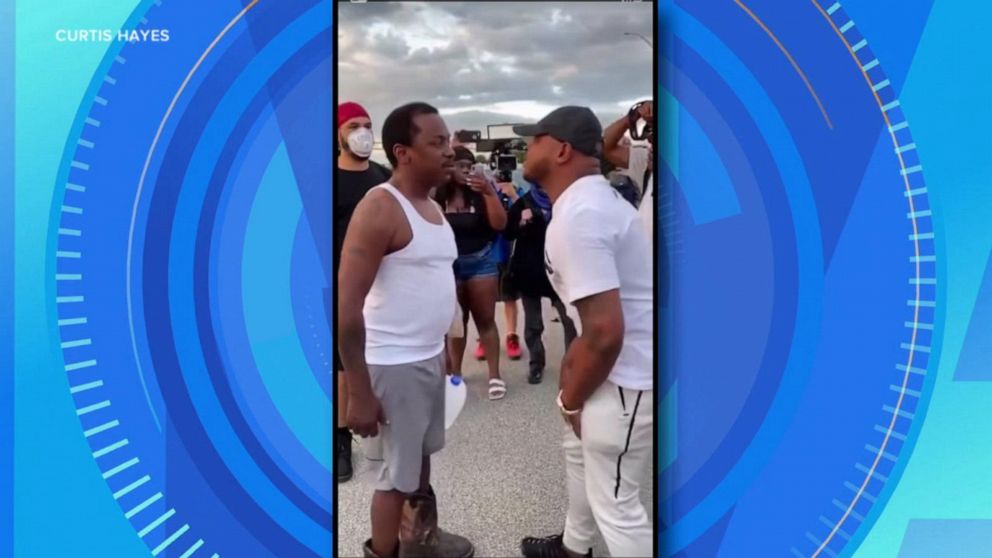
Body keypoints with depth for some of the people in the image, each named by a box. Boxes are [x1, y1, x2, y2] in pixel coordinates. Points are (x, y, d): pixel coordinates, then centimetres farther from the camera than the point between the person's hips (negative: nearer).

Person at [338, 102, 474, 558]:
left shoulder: (434, 207, 9)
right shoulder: (379, 208, -18)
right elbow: (347, 306, -22)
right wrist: (358, 392, -22)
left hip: (430, 356, 9)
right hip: (394, 364, -8)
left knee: (422, 454, 23)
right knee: (397, 473, 5)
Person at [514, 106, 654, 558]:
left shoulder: (577, 218, -26)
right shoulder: (592, 197, 8)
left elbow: (606, 332, -29)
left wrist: (571, 399, -13)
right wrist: (576, 357, 15)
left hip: (629, 375, -11)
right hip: (622, 361, 11)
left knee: (614, 501, 3)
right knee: (581, 452, 29)